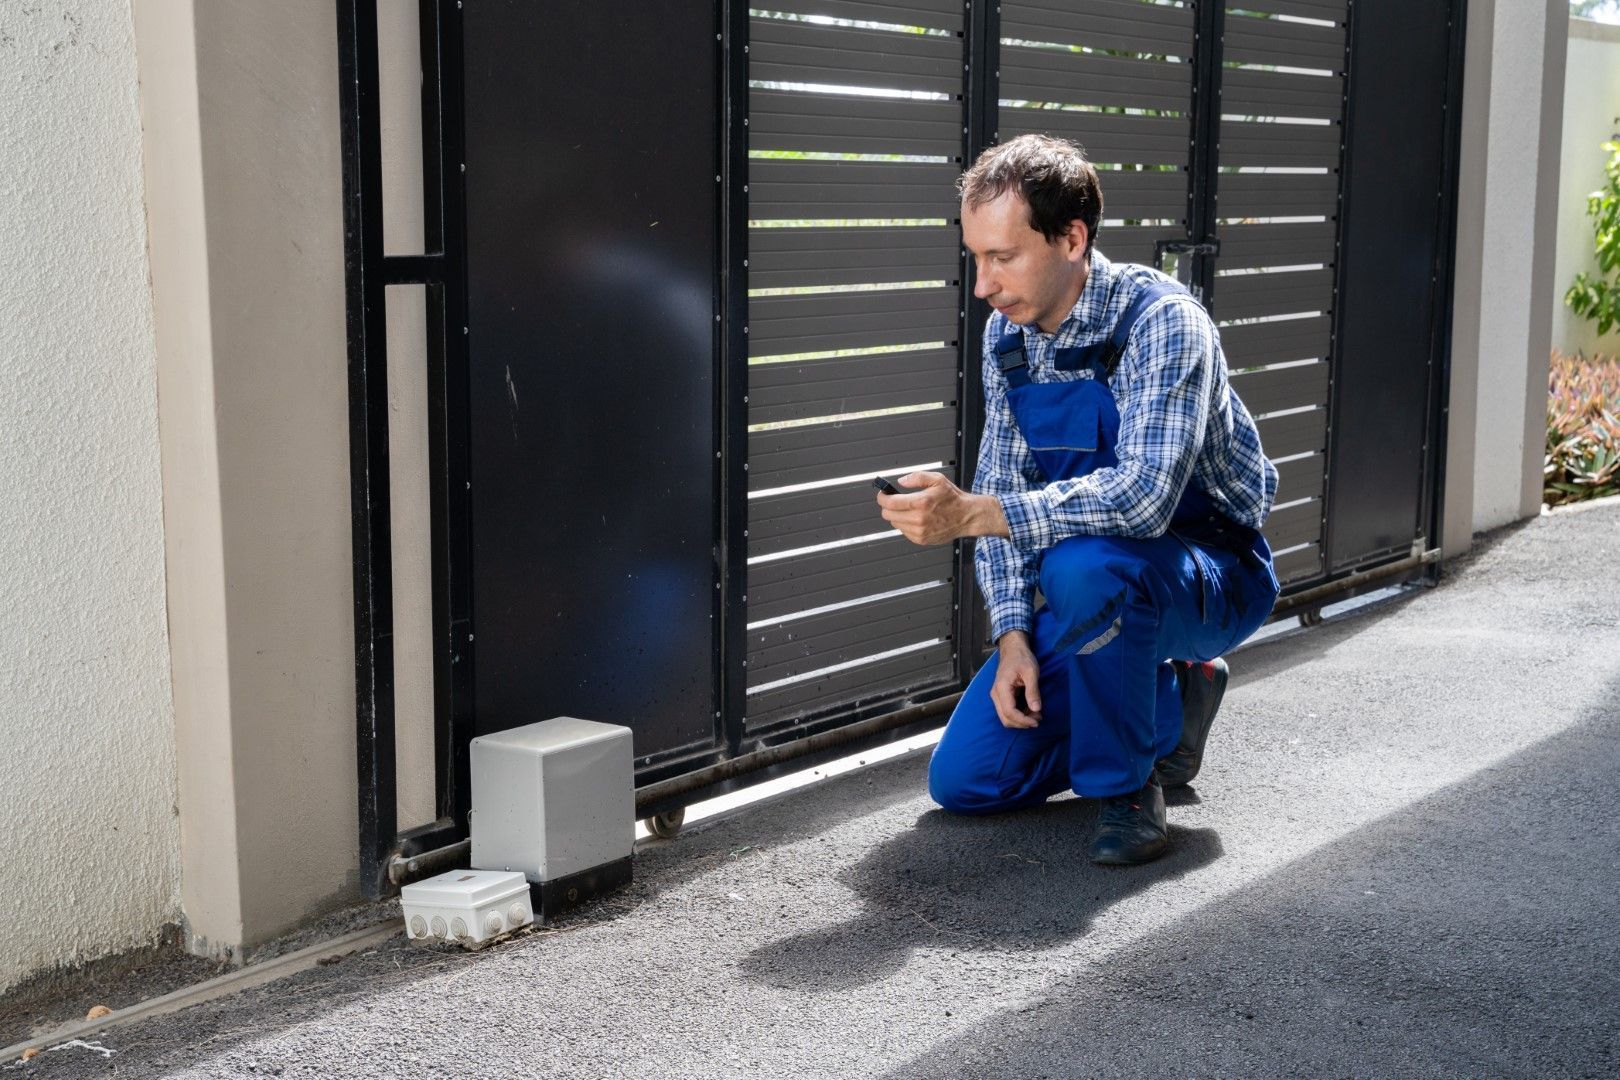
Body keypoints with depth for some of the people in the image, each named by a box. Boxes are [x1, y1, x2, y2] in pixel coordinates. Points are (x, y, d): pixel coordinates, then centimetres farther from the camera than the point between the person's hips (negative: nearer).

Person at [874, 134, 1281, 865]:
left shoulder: (1161, 322, -24)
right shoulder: (1006, 334, -2)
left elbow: (1145, 494, -38)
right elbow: (1003, 487, 3)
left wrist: (972, 514, -44)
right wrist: (1013, 633, -9)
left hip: (1213, 576, -6)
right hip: (1099, 594, 7)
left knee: (1085, 564, -41)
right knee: (964, 780, -1)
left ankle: (1126, 784, -16)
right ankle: (1168, 708, 16)